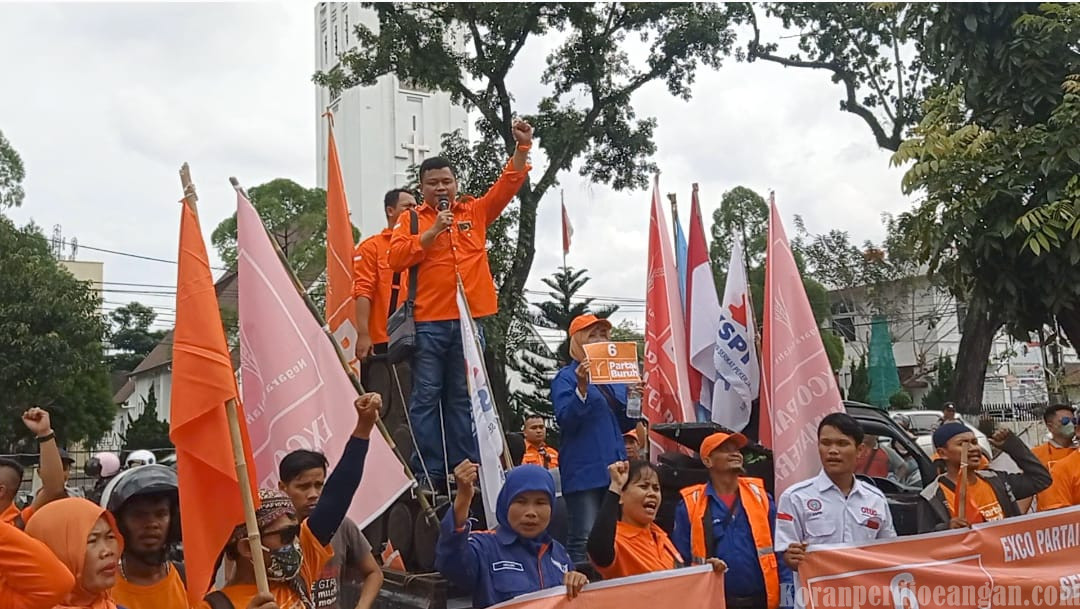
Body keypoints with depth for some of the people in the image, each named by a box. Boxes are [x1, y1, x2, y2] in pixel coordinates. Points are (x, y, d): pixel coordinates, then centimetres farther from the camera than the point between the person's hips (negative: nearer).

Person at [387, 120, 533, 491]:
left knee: (464, 398, 7)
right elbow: (396, 259, -5)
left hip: (470, 318, 2)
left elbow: (510, 183, 12)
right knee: (426, 397, -1)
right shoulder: (411, 219, 8)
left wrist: (523, 146, 0)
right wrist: (433, 230, -10)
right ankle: (428, 474, 3)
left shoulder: (476, 212, 15)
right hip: (428, 322, -2)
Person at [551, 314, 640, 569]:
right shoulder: (566, 377, -2)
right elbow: (566, 421, -14)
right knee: (583, 540, -8)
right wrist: (582, 388, -26)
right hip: (584, 470, -6)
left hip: (616, 467, 7)